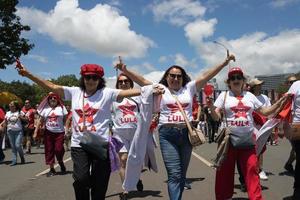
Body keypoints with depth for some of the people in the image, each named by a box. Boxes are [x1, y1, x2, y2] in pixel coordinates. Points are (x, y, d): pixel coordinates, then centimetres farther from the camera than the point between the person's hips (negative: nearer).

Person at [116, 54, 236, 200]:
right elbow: (142, 81, -2)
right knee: (174, 174, -8)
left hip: (186, 133, 3)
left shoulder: (189, 88, 11)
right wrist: (125, 71, -13)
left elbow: (206, 76, 6)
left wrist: (224, 63, 1)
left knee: (182, 174, 13)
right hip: (167, 134, -3)